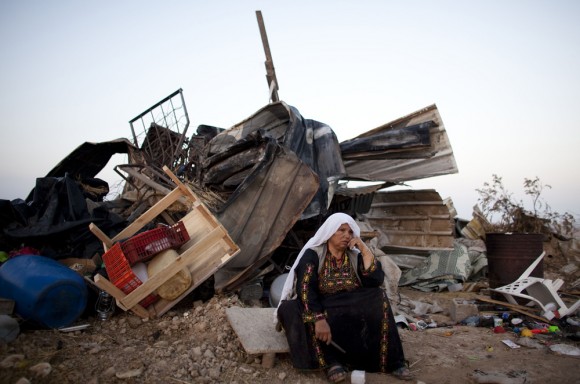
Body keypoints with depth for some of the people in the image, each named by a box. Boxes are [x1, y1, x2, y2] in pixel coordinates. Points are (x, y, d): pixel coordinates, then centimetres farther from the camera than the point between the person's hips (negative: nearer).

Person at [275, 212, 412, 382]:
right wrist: (319, 319, -35)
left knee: (379, 298, -20)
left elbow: (376, 281, -11)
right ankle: (331, 361, -31)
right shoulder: (312, 254, -10)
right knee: (291, 309, -32)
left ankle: (392, 360, -16)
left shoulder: (355, 256, 2)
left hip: (353, 310, 3)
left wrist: (365, 250, -15)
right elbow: (305, 289, -22)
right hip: (321, 308, -3)